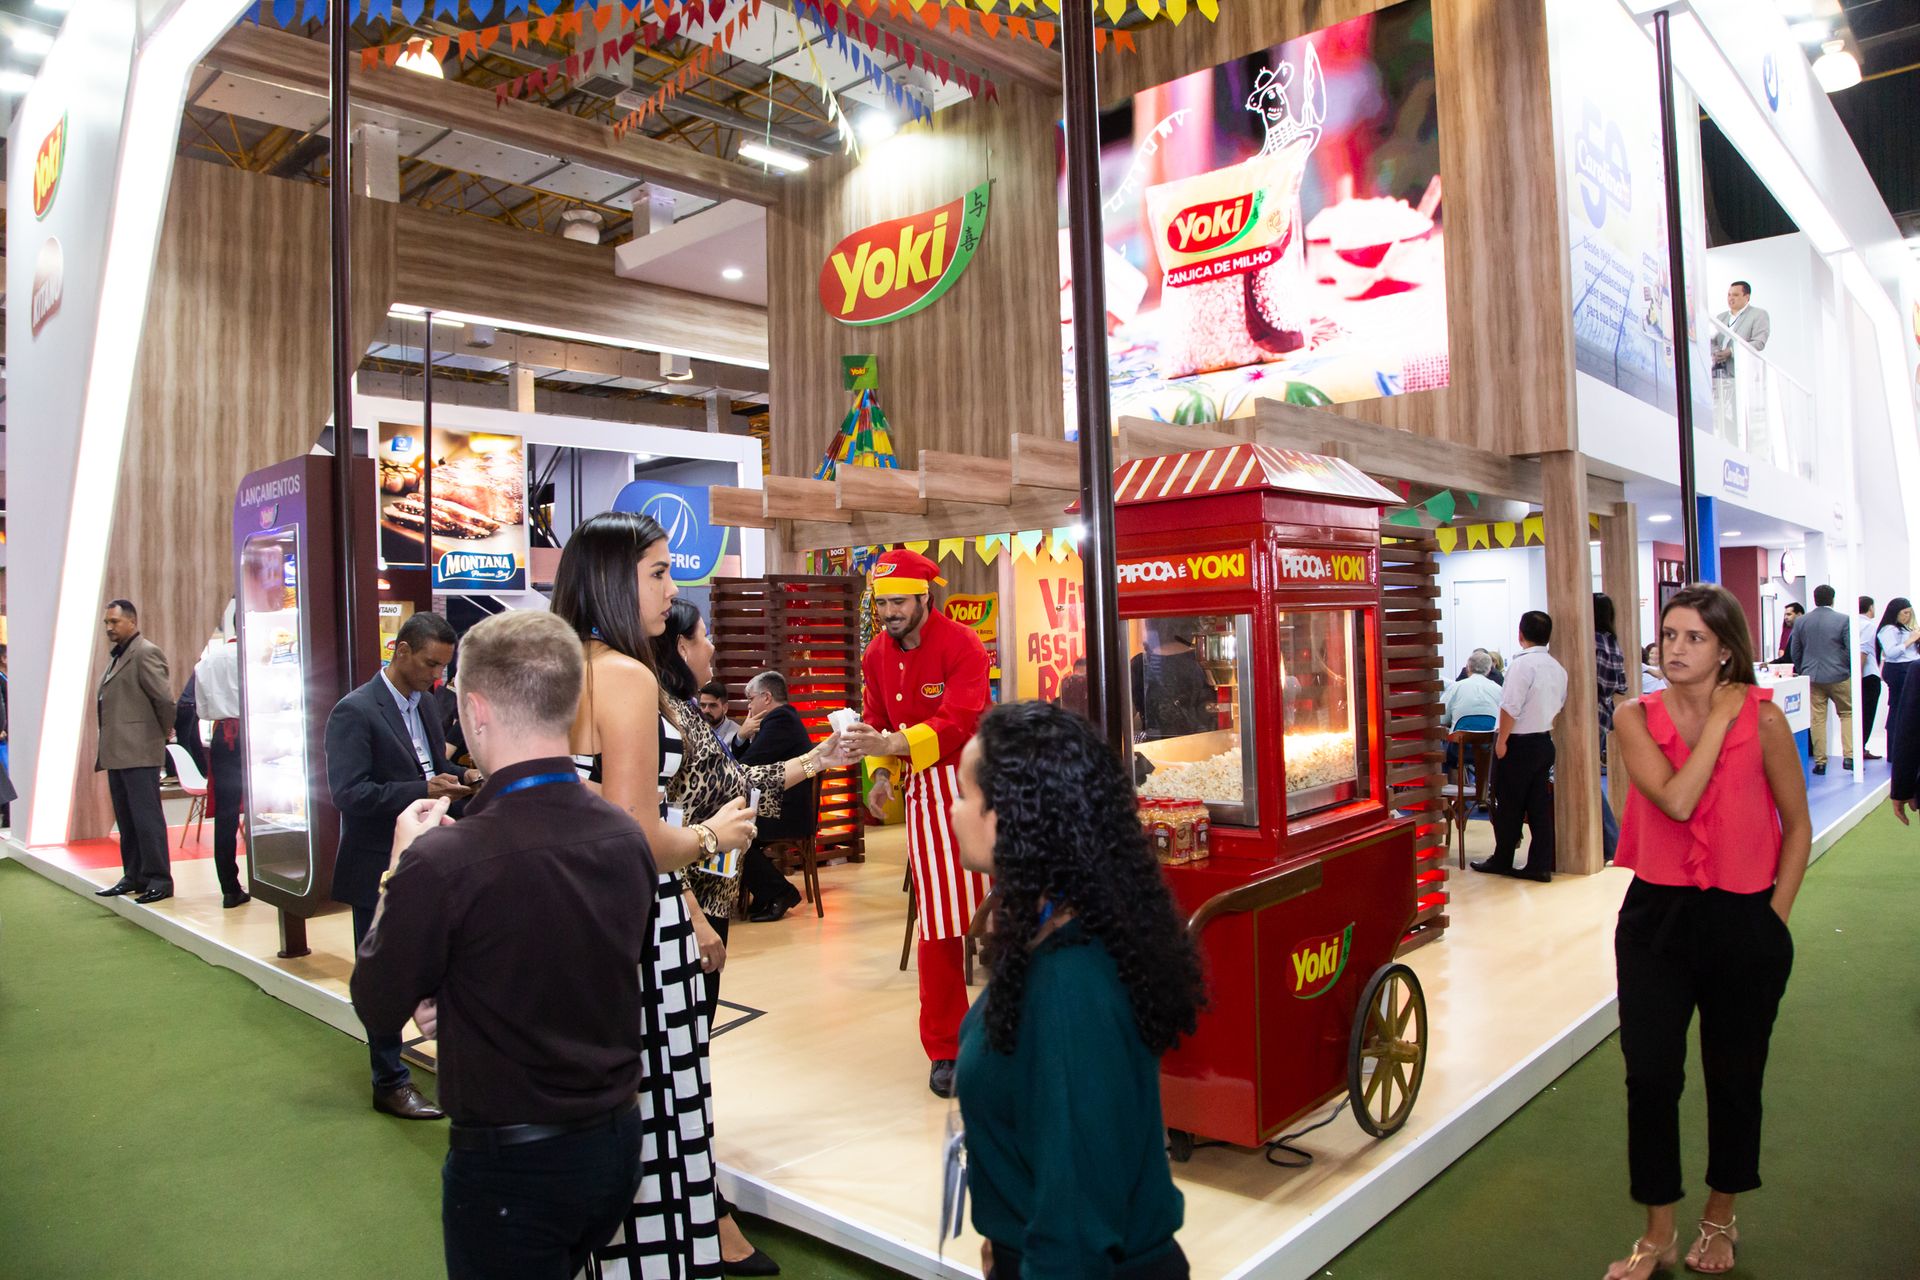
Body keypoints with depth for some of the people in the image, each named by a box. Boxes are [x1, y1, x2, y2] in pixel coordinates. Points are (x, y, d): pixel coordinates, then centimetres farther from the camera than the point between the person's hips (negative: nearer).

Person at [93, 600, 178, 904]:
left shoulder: (146, 653, -12)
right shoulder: (118, 656, 18)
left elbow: (165, 698, -17)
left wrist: (165, 731, -4)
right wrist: (105, 750, 16)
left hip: (139, 752, -10)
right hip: (117, 753, 10)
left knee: (146, 816, -6)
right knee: (126, 820, 13)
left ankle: (159, 879, -1)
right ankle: (134, 876, 21)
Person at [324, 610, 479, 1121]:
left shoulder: (425, 704, 9)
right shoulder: (355, 712, -15)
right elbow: (349, 794, -22)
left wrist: (458, 778, -1)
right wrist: (423, 790, -29)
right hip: (380, 869, -7)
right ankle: (391, 1083, 20)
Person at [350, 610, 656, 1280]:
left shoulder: (442, 861, -26)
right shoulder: (625, 836, -7)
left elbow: (380, 1009, -9)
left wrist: (401, 864, 0)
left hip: (510, 1165, -5)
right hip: (617, 1144, 5)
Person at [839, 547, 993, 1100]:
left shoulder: (962, 645, -15)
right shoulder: (876, 656, 3)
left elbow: (958, 722, -25)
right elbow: (877, 722, 13)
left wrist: (894, 744, -37)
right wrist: (881, 773, -4)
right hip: (926, 791, 4)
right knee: (938, 924, 6)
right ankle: (944, 1049, 17)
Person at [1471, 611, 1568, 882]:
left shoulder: (1524, 664, -17)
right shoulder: (1557, 668, 7)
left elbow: (1511, 707, -19)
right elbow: (1558, 707, 14)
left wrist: (1502, 740, -13)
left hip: (1519, 743, -7)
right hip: (1544, 742, 7)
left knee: (1508, 806, 4)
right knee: (1540, 806, 8)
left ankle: (1502, 861, 14)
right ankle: (1540, 865, 9)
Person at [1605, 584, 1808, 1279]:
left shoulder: (1761, 717, -6)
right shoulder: (1637, 717, -4)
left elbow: (1797, 824, 2)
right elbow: (1675, 800, -19)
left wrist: (1776, 917, -1)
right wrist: (1718, 720, -14)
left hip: (1743, 922, 0)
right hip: (1657, 916, 1)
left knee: (1734, 1076, 14)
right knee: (1650, 1075, 2)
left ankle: (1720, 1220, 37)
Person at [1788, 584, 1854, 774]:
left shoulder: (1801, 622, 2)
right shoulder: (1843, 620, -8)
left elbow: (1794, 652, 7)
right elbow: (1851, 650, -8)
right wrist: (1851, 671, 8)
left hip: (1811, 677, 2)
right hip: (1839, 677, -2)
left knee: (1817, 719, 5)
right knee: (1847, 714, 11)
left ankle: (1820, 762, 5)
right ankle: (1849, 757, 2)